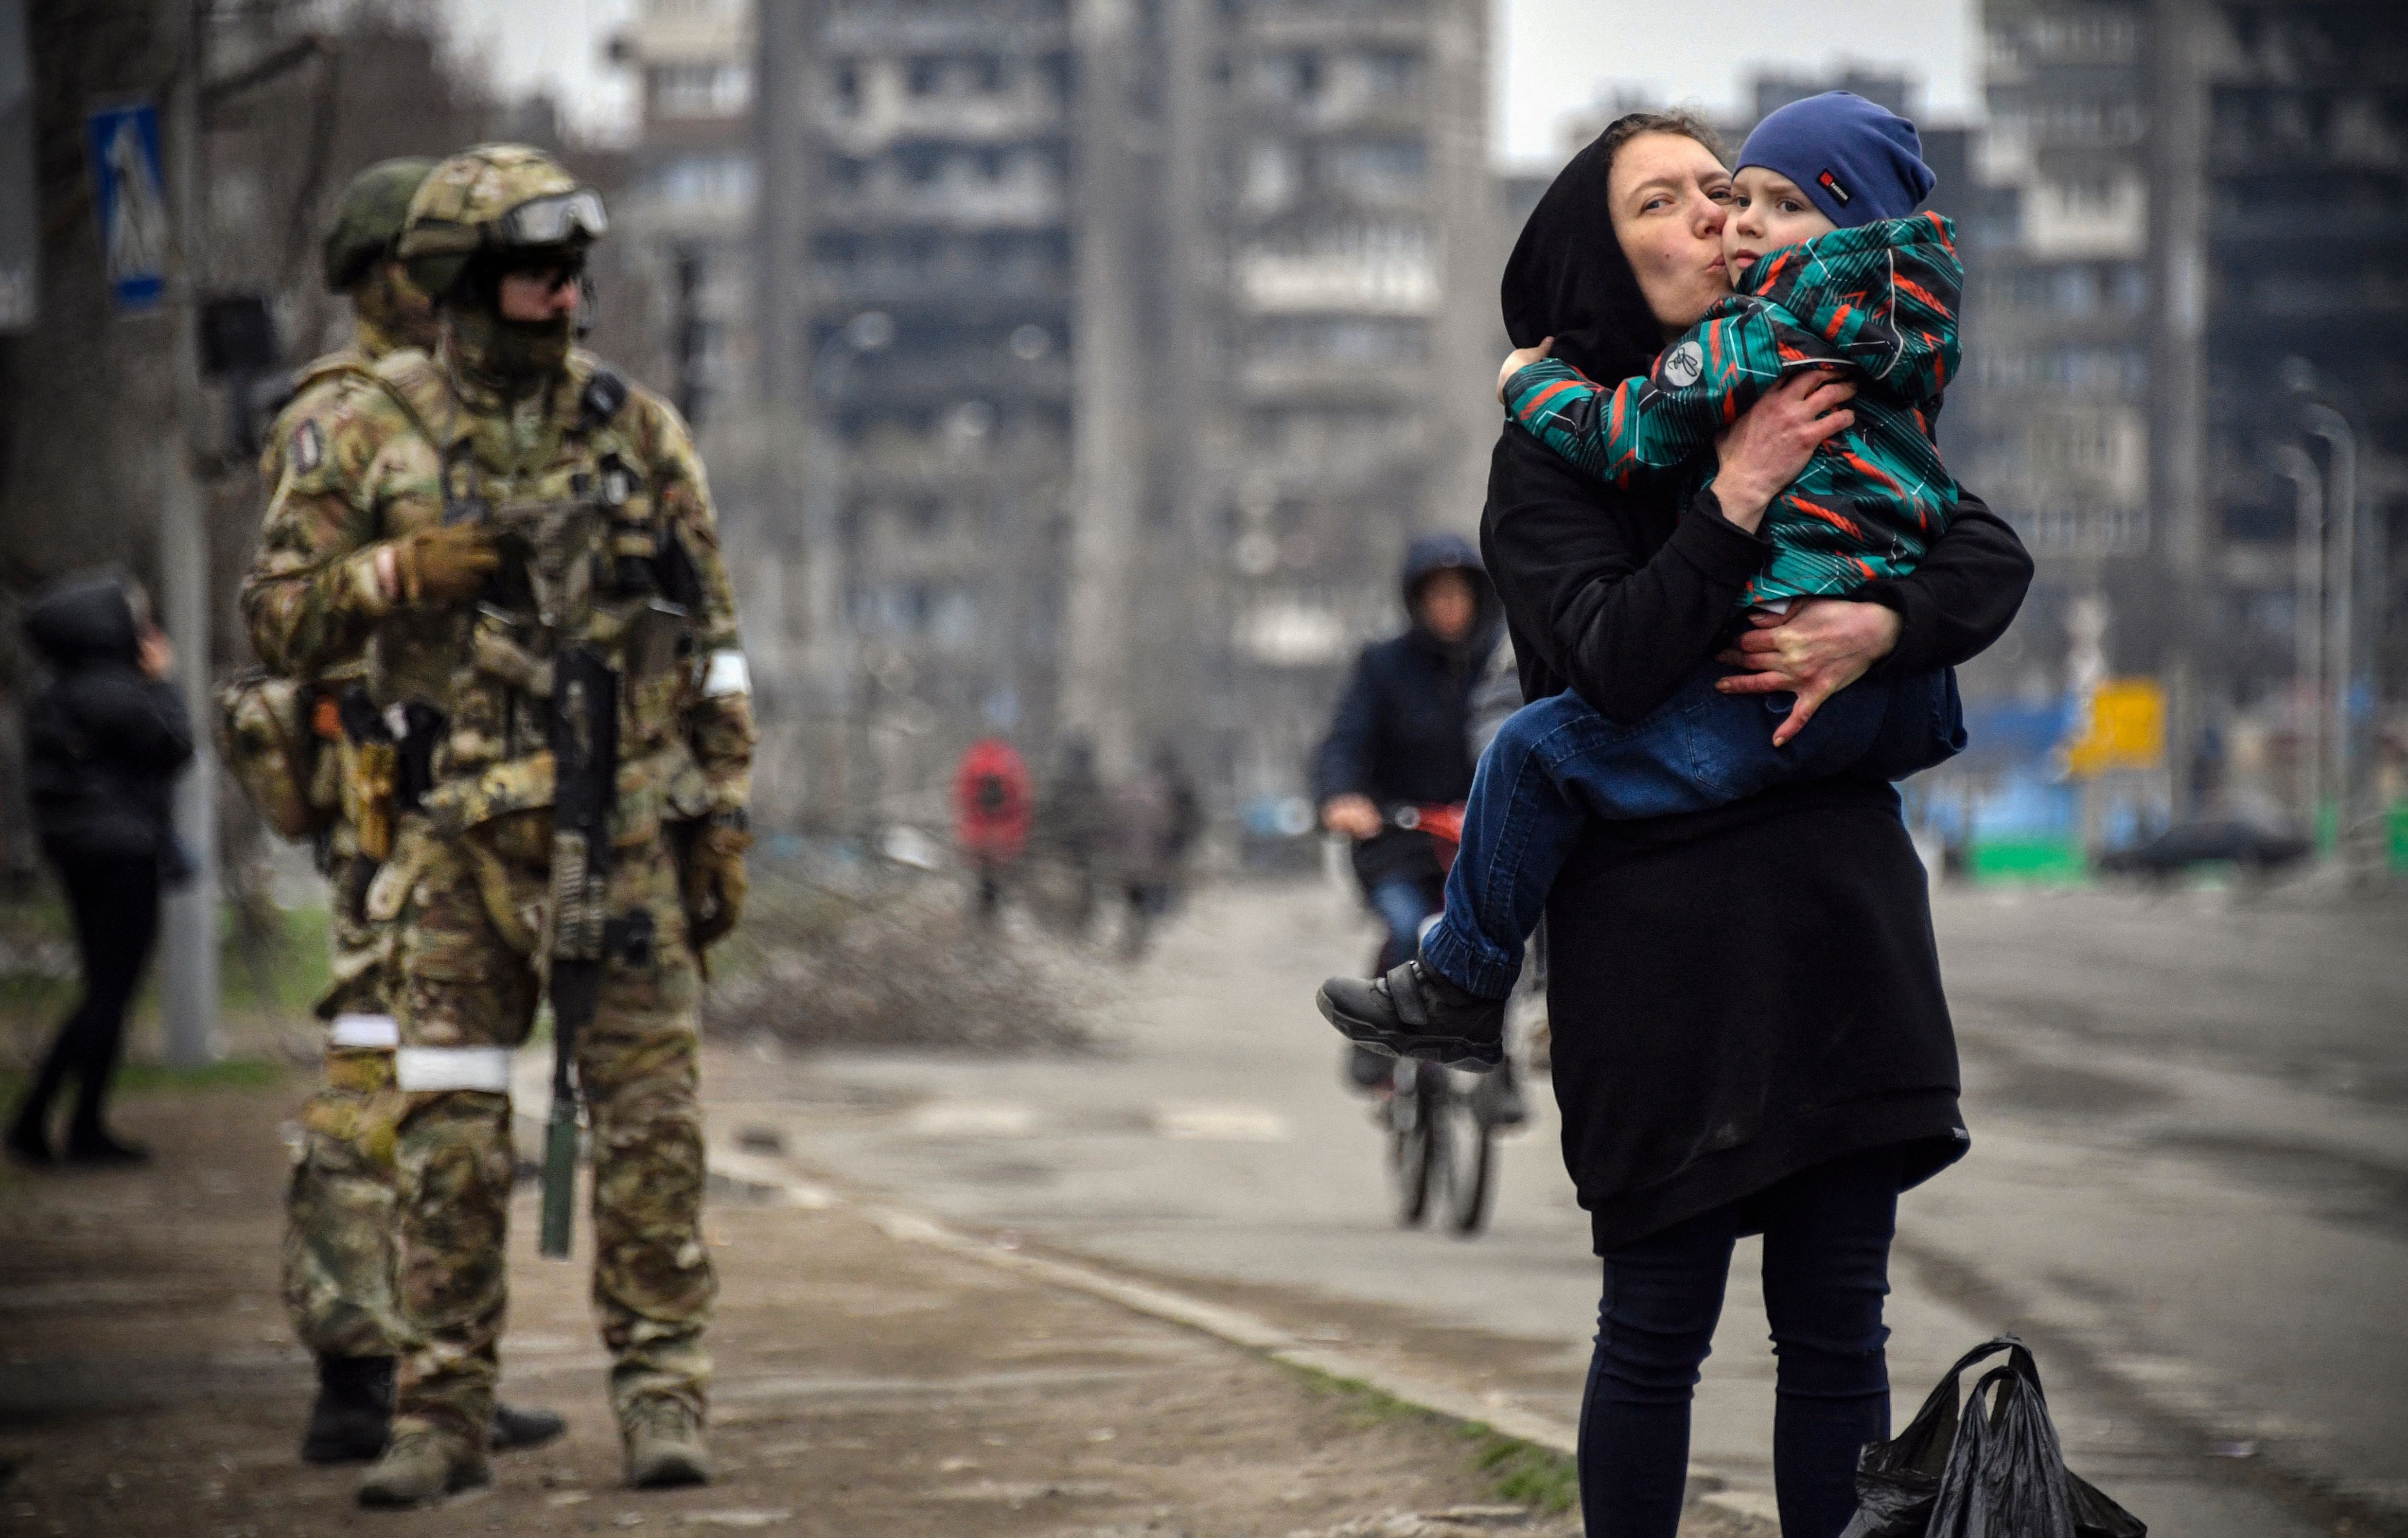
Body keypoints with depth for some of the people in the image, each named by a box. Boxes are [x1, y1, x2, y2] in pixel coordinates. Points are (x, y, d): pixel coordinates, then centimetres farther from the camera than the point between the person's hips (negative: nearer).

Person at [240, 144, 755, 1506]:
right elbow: (279, 617, 5)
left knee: (648, 1120, -1)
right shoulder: (377, 438, 3)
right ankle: (446, 1412, 7)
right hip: (462, 834, 0)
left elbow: (712, 646, 8)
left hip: (627, 829, 0)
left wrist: (724, 825, 3)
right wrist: (401, 573, -13)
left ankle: (664, 1393, 6)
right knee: (452, 1132, 1)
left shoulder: (641, 432, 5)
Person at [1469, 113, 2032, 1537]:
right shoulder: (1555, 449, -1)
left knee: (1837, 1325, 6)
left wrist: (1876, 628, -15)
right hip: (1659, 923, -4)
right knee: (1659, 1323, 0)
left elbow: (1994, 559, 4)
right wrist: (1741, 496, -20)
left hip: (1841, 909, 4)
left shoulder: (1813, 406, 12)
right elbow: (1616, 665, -15)